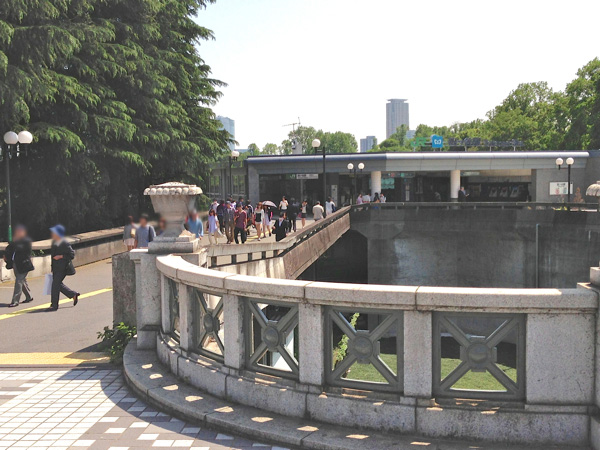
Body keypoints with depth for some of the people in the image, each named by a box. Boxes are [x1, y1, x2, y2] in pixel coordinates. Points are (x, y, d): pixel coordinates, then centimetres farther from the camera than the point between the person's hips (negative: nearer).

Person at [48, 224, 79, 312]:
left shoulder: (65, 244, -16)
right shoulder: (54, 242, 10)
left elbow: (72, 255, -14)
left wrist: (61, 256, -22)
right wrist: (52, 266, 19)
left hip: (62, 268, -9)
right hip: (55, 268, 9)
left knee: (55, 284, -10)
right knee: (58, 284, 13)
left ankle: (54, 305, -2)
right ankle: (74, 295, 30)